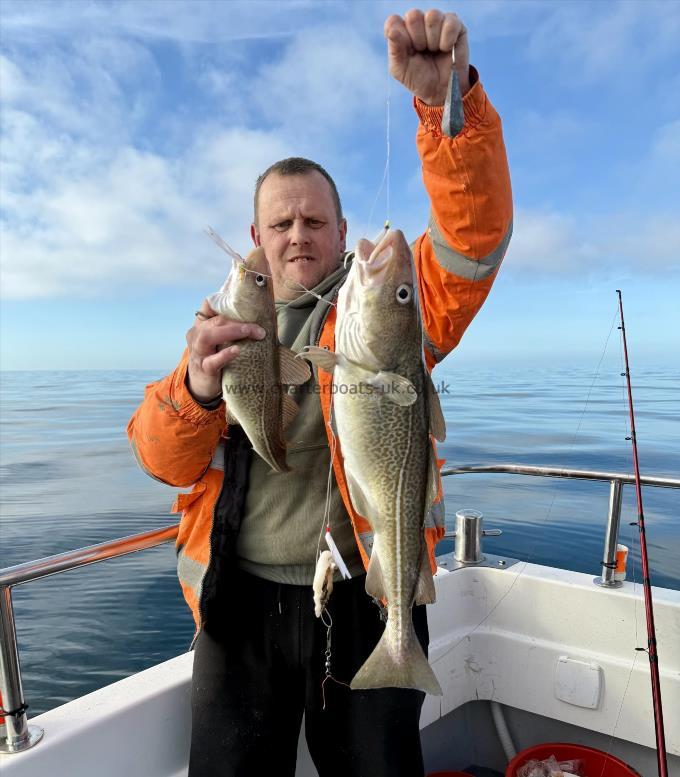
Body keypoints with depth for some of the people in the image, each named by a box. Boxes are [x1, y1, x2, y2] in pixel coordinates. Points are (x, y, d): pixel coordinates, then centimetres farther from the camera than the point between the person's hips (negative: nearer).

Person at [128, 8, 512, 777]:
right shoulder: (224, 327, 8)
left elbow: (476, 230, -14)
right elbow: (162, 458, 0)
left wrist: (446, 98, -29)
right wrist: (196, 389, -22)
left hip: (365, 599, -1)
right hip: (238, 603, 3)